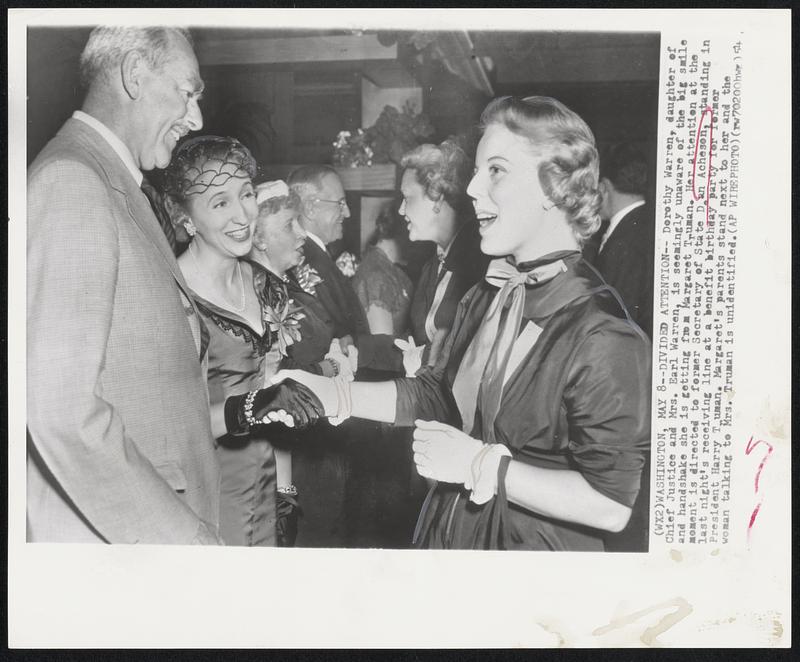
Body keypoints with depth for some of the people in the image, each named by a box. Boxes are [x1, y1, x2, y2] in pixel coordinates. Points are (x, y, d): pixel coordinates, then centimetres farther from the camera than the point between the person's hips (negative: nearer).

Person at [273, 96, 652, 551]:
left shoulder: (605, 339, -25)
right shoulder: (486, 298, 0)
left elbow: (611, 506, -26)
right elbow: (435, 394, 9)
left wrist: (482, 464, -24)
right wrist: (335, 394, -2)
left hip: (537, 548, -7)